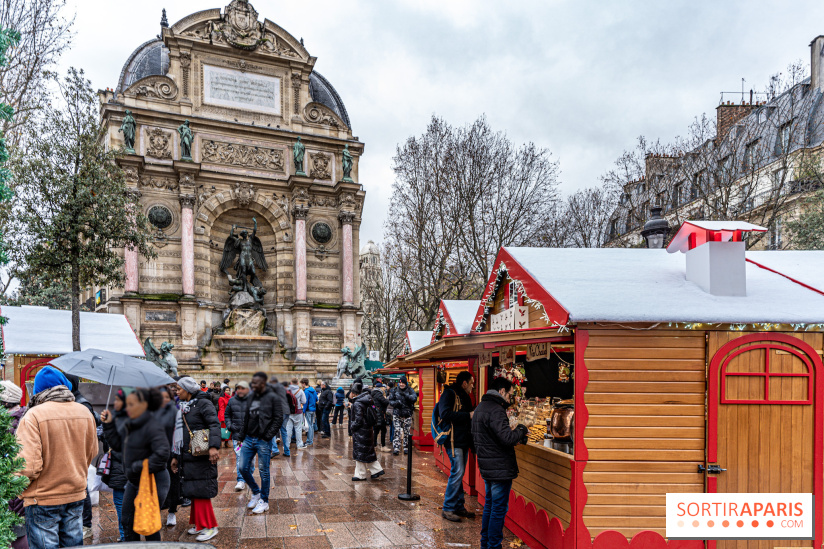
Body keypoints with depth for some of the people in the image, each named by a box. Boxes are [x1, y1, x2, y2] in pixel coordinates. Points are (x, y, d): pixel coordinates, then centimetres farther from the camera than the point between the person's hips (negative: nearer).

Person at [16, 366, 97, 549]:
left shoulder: (33, 416, -17)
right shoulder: (84, 412, 0)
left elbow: (28, 466, -21)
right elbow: (92, 453, 12)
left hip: (43, 499, -5)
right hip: (76, 495, 5)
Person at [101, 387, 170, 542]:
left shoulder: (153, 427, -22)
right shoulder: (130, 425, 6)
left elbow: (162, 454, -31)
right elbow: (118, 444, 13)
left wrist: (140, 467, -25)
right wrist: (109, 425, 6)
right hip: (134, 482, 9)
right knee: (128, 521, 18)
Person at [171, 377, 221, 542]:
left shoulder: (203, 403, -9)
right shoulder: (183, 407, 17)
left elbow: (215, 424, -20)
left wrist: (213, 446, -32)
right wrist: (176, 456, 23)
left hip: (201, 456, -8)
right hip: (187, 456, 8)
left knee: (200, 491, -7)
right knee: (193, 491, 11)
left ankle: (209, 526, 1)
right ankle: (198, 524, 22)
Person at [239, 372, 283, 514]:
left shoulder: (272, 398, -9)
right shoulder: (252, 396, 9)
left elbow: (278, 419, -11)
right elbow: (246, 417, 16)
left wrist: (268, 436, -15)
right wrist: (242, 435, 10)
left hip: (263, 441, -6)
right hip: (249, 439, 6)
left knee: (264, 471, 3)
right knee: (243, 468, 7)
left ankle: (264, 501, 16)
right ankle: (256, 492, 29)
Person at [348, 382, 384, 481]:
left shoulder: (357, 404, -19)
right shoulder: (365, 401, 7)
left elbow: (358, 420, -20)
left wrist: (352, 428, -7)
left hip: (360, 432, -9)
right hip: (368, 430, 9)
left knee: (359, 453, 2)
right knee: (368, 452, 17)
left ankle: (361, 475, 11)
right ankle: (377, 469, 19)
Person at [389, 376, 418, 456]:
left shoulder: (410, 390, 1)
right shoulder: (395, 390, 5)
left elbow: (414, 398, -14)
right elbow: (390, 400, 6)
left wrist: (405, 395, -25)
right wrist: (396, 403, -14)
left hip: (407, 414, 0)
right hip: (397, 414, 0)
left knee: (406, 431, 4)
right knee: (397, 431, -6)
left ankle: (406, 448, 15)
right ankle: (396, 448, -4)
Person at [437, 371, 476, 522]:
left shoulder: (464, 396, 19)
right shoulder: (449, 394, -10)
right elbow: (445, 414, -23)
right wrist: (469, 415, -21)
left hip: (463, 440, 9)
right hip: (453, 440, -9)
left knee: (459, 473, 13)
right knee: (457, 473, -10)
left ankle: (459, 506, 20)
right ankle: (447, 508, -1)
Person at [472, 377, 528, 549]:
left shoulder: (480, 408, 13)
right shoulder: (495, 410, -20)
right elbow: (507, 438, -29)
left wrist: (513, 439, 14)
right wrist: (520, 430, -7)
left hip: (487, 467, 10)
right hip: (500, 468, -10)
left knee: (490, 505, 19)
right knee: (499, 508, -1)